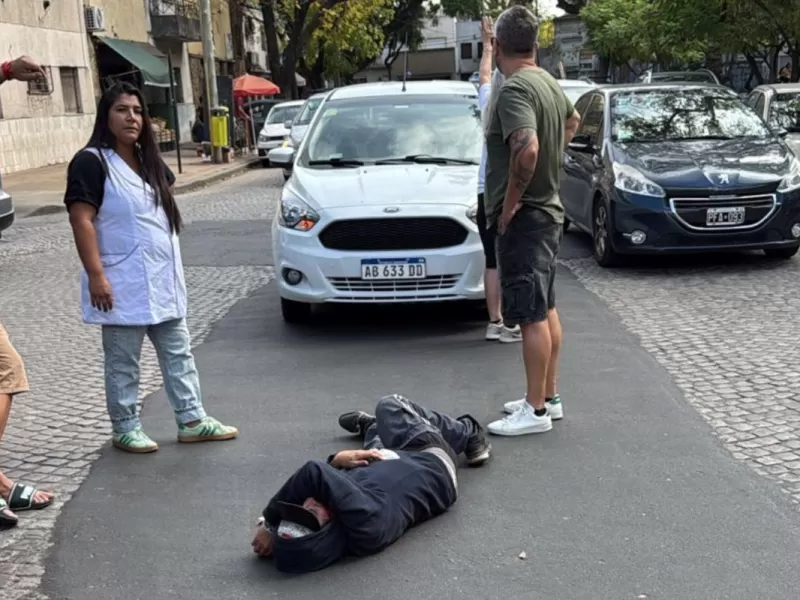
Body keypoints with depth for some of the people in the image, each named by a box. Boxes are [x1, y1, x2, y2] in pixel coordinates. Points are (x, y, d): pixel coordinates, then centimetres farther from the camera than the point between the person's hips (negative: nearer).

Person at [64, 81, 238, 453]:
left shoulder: (150, 161, 13)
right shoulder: (91, 162, -12)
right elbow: (81, 221, -17)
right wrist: (96, 275, -23)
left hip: (163, 278, 8)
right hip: (123, 283, -8)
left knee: (178, 352, 11)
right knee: (123, 362, 4)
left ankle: (192, 420, 19)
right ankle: (125, 430, 16)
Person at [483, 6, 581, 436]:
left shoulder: (514, 89, -19)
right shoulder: (549, 83, 10)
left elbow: (527, 149, -34)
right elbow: (572, 120, 31)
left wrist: (510, 201, -21)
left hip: (523, 218, -10)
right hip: (548, 209, 10)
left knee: (531, 316, -4)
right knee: (546, 310, 15)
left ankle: (536, 411, 3)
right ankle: (548, 397, 26)